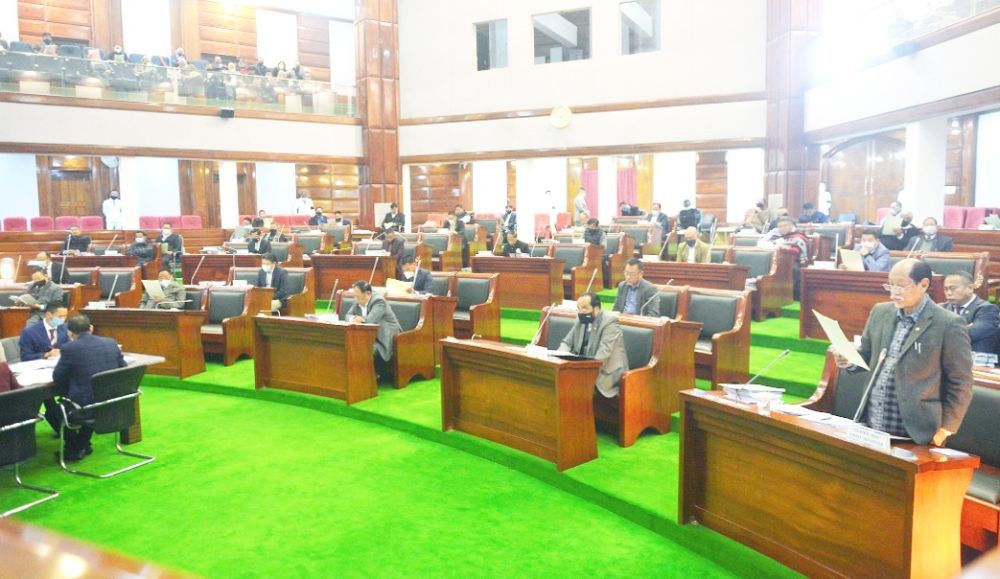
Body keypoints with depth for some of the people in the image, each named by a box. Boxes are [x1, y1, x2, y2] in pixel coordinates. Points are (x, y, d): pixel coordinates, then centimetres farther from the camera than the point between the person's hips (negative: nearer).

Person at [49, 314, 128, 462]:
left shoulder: (70, 348, -11)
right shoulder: (111, 343, 2)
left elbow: (57, 378, -1)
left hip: (84, 407, -5)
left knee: (51, 409, 25)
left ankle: (74, 448, 26)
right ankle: (82, 445, 39)